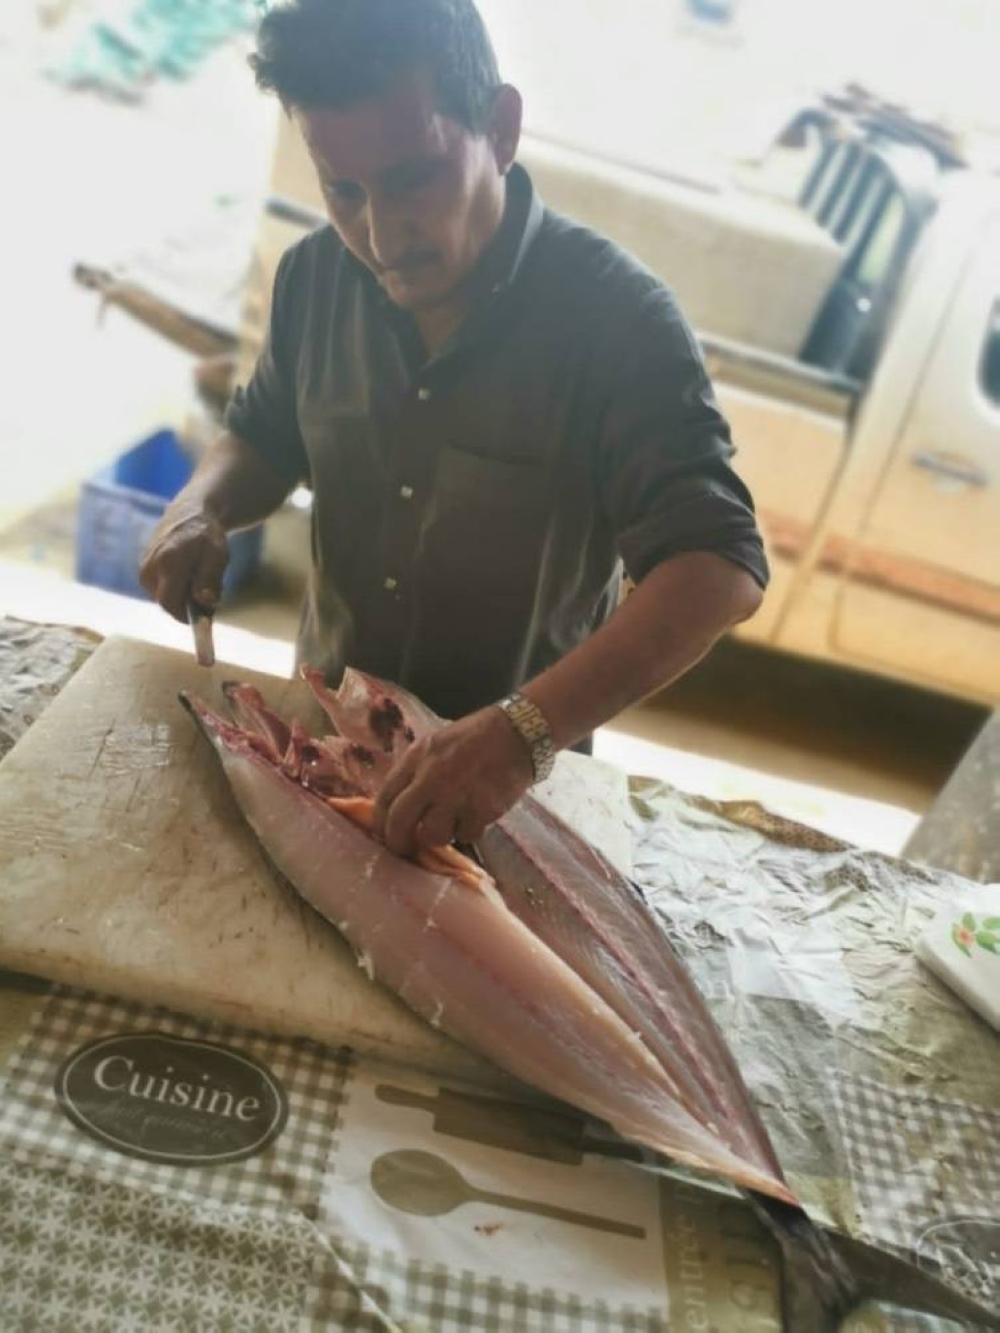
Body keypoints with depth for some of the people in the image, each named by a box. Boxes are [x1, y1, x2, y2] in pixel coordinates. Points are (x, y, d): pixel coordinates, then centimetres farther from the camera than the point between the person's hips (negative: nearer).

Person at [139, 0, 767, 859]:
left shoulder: (618, 318, -23)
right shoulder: (316, 275, -8)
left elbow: (722, 569, -31)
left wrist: (525, 730, -44)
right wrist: (201, 510, -14)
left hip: (516, 766, -4)